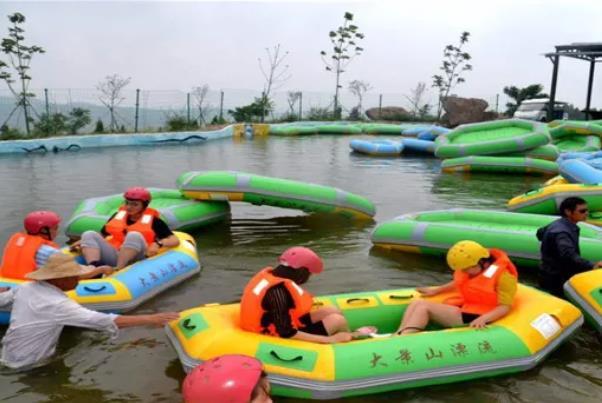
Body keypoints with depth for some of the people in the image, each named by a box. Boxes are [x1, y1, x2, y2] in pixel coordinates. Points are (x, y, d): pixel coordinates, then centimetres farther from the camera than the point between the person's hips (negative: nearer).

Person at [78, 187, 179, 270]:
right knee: (89, 235, -11)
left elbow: (175, 240, -2)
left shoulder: (153, 220, 5)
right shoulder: (118, 215, 18)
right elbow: (102, 235, 22)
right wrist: (84, 242, 4)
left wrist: (158, 244, -21)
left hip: (136, 259, -5)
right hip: (113, 257, 5)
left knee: (134, 236, -30)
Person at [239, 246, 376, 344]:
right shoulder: (278, 290, -30)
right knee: (338, 321, -4)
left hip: (275, 332, 9)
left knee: (332, 311, 9)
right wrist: (328, 340, -27)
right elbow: (286, 333, -30)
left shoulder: (269, 274, -2)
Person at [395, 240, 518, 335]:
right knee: (416, 303, -8)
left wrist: (483, 319, -33)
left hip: (473, 318, -9)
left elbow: (505, 307, -18)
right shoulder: (472, 268, 10)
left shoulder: (503, 275, -13)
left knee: (423, 306, -22)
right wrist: (436, 290, 25)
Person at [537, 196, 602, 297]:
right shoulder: (561, 232, -25)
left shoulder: (558, 225, 7)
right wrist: (591, 266, -50)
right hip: (554, 280, -10)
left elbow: (540, 232, 26)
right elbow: (569, 256, -41)